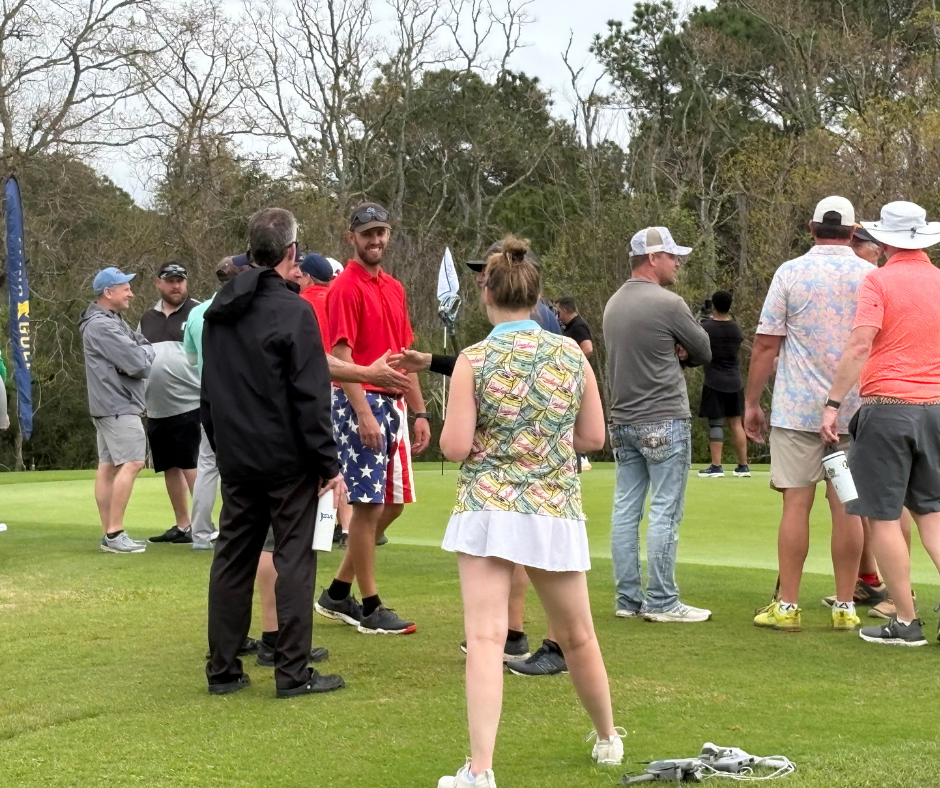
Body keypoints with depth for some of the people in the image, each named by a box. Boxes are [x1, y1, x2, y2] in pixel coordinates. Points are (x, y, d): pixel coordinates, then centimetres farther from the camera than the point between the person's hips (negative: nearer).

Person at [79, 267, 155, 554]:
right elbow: (138, 363, -21)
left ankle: (109, 534, 12)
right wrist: (147, 353, -1)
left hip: (107, 406, 11)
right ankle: (114, 534, -15)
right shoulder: (102, 326, -17)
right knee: (131, 463, -13)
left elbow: (145, 345, 13)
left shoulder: (113, 321, 18)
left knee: (108, 466, 9)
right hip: (118, 404, -11)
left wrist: (142, 352, -7)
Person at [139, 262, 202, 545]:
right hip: (156, 410, 6)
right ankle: (182, 525, 21)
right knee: (170, 468, 12)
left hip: (190, 405, -6)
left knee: (191, 466, -9)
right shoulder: (147, 319, 15)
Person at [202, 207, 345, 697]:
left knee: (232, 560, 11)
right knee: (294, 561, -1)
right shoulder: (292, 311, -13)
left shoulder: (219, 312, 10)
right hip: (287, 460, -6)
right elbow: (311, 398, -15)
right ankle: (293, 672, -1)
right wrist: (329, 464, -12)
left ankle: (222, 669, 14)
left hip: (235, 460, 7)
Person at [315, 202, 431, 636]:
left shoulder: (394, 288, 16)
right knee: (369, 505, -5)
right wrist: (363, 413, -22)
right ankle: (370, 608, 4)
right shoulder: (345, 288, -9)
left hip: (393, 404, 9)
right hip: (362, 404, -9)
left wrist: (419, 412, 14)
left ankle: (338, 592, 21)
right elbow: (341, 356, -15)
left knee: (393, 503, 11)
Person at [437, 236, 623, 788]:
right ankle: (608, 738, 39)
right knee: (577, 636, 19)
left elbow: (455, 447, -11)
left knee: (485, 638, -7)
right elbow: (594, 437, 7)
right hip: (557, 512, 3)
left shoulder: (475, 360, -8)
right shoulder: (572, 355, 1)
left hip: (488, 509, -3)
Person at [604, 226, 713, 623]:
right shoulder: (667, 303, -13)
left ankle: (628, 598, 11)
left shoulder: (614, 305, 11)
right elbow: (704, 351, -2)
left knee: (625, 510, 7)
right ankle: (661, 601, -3)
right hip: (664, 422, -8)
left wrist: (672, 353, 3)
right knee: (665, 512, -4)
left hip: (622, 422, 8)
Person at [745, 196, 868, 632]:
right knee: (846, 506, 5)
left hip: (797, 410, -2)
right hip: (855, 410, 2)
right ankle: (845, 606, 10)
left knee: (796, 503, 1)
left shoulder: (790, 273, -3)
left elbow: (766, 345, -4)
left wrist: (751, 402, 5)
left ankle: (786, 606, 3)